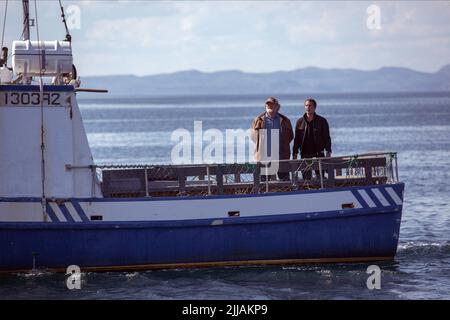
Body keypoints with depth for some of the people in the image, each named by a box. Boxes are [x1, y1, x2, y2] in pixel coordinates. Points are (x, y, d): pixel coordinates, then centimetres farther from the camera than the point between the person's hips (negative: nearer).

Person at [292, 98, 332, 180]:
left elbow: (327, 138, 3)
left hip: (318, 154, -2)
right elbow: (297, 139, 11)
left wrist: (328, 152, -6)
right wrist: (294, 154, 6)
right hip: (305, 154, 2)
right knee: (306, 177, -1)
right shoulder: (300, 122, 9)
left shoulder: (322, 121, 3)